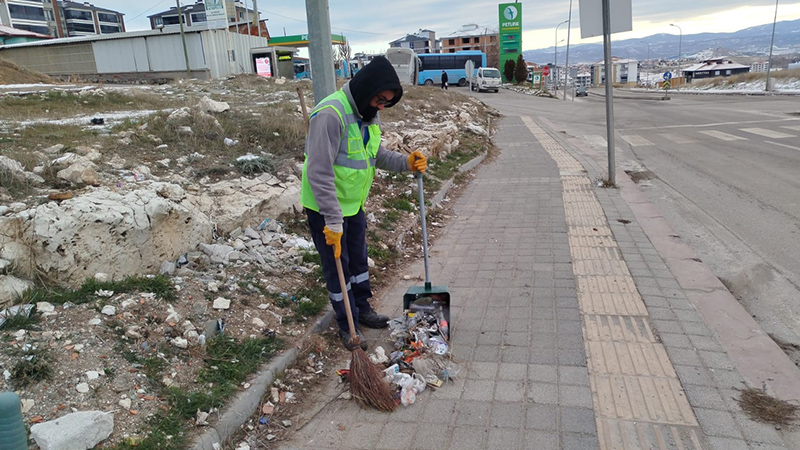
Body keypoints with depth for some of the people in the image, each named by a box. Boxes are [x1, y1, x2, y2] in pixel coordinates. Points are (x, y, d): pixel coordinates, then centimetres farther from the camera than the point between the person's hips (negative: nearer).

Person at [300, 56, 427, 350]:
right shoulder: (330, 114, -28)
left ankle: (363, 309, 40)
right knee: (337, 265, 6)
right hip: (325, 207, -8)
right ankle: (347, 326, 23)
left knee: (358, 259, 20)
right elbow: (319, 174, -30)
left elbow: (376, 155, 12)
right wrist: (333, 222, -29)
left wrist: (407, 163, -6)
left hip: (354, 203, 8)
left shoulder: (370, 113, 0)